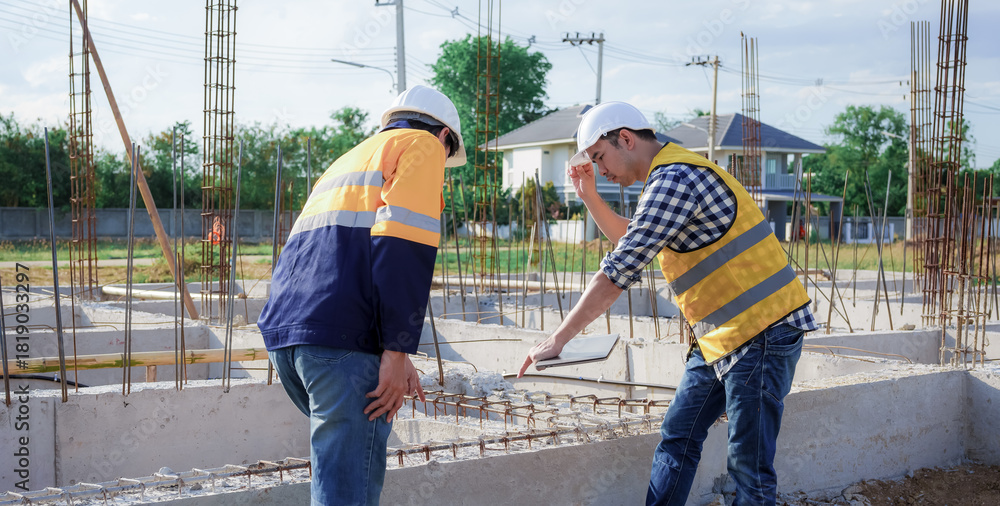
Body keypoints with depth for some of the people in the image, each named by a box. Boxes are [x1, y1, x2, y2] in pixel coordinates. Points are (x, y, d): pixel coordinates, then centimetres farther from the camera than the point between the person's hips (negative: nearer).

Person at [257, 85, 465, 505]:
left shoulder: (348, 160, 33)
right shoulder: (422, 144, 8)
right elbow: (403, 241, -10)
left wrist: (392, 357, 28)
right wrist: (397, 351, -13)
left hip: (283, 330, 8)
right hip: (344, 336, -8)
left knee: (340, 453, 23)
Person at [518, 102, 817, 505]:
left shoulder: (674, 180, -17)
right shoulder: (670, 177, 16)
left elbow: (620, 269, -22)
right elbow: (632, 241, 31)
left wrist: (559, 338, -19)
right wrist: (589, 197, 18)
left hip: (760, 331, -10)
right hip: (720, 336, 10)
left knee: (748, 464, -5)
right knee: (677, 438, 10)